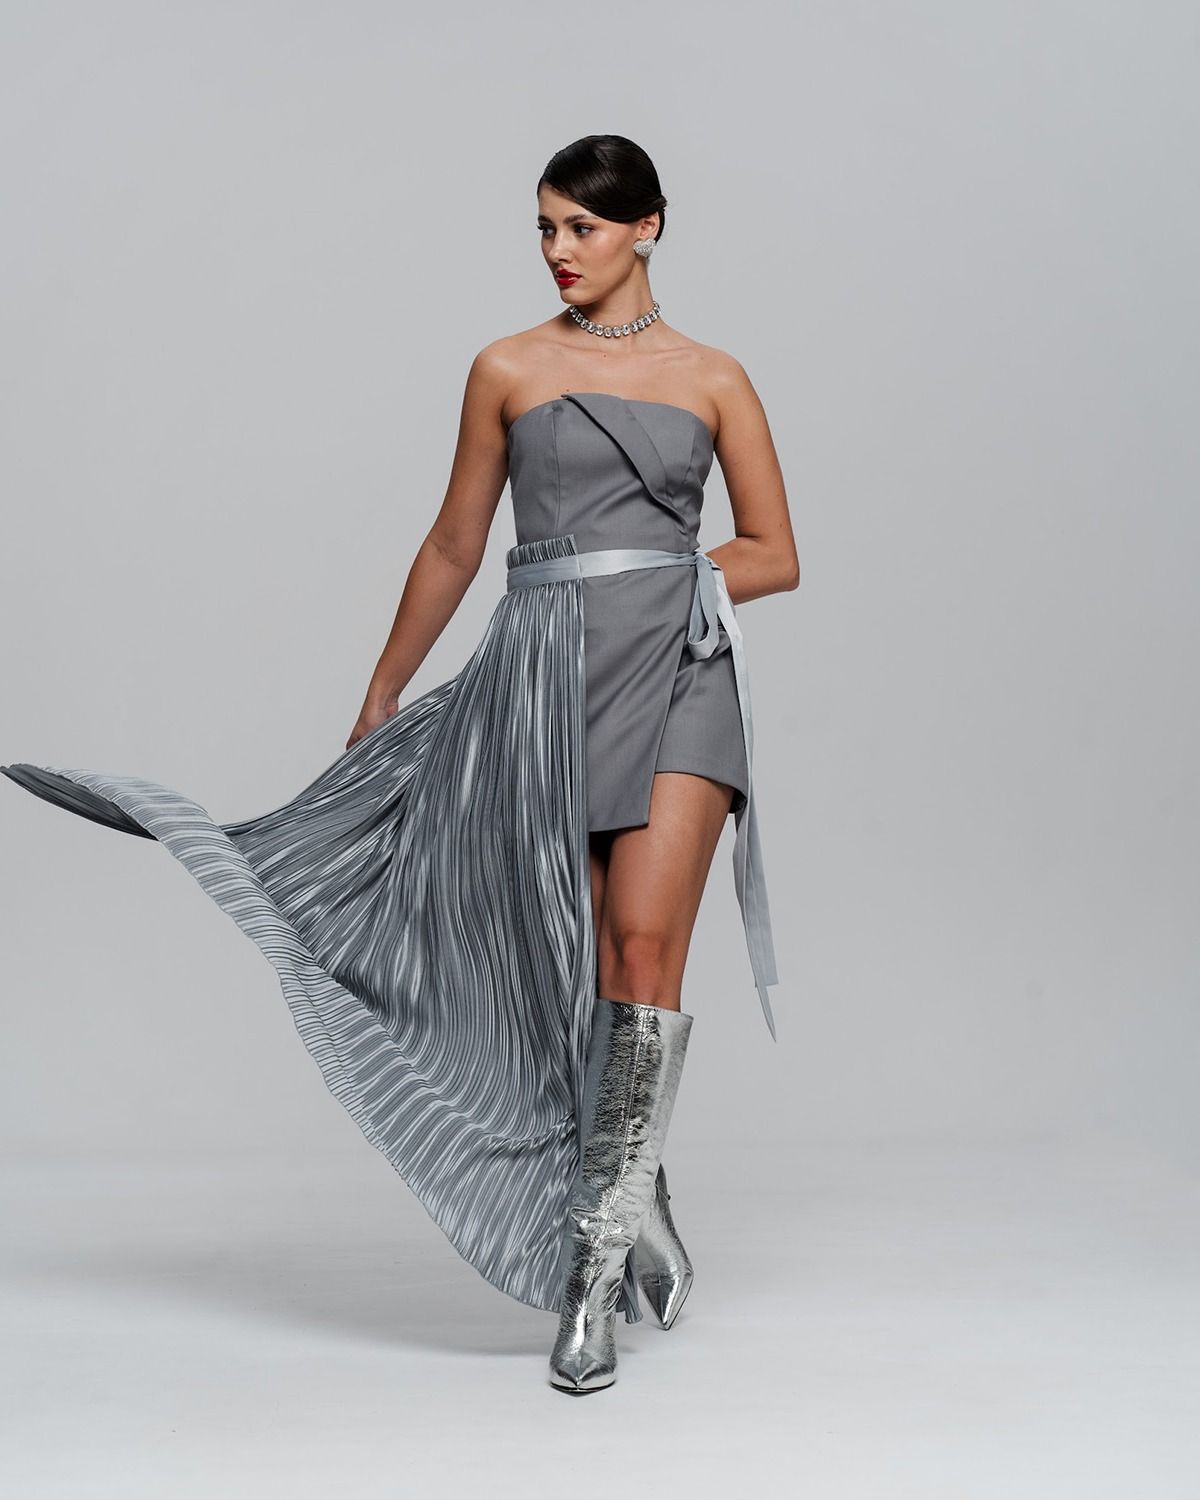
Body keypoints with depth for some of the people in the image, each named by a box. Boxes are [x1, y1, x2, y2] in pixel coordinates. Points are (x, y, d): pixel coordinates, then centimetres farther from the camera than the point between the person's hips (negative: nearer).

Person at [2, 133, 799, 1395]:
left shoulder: (713, 378, 9)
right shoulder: (507, 369, 10)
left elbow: (775, 556, 12)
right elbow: (453, 551, 16)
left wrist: (655, 582, -2)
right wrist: (379, 701, 20)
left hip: (677, 666, -1)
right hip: (544, 676, 1)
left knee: (645, 941, -16)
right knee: (585, 966, 2)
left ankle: (597, 1249, -10)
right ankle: (637, 1207, 20)